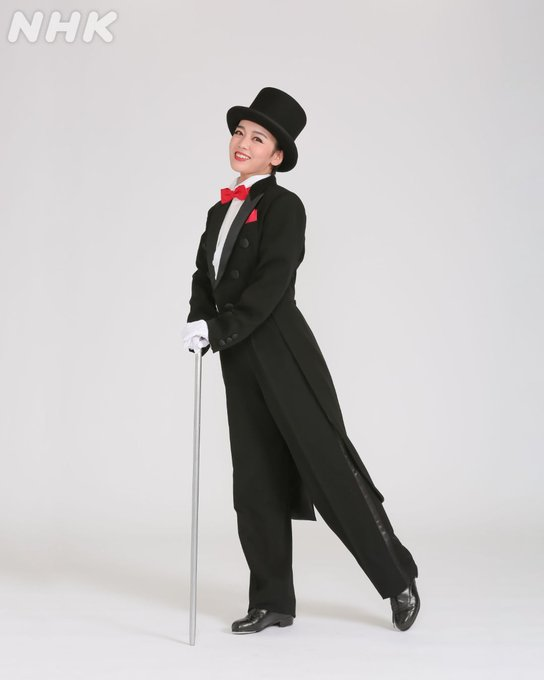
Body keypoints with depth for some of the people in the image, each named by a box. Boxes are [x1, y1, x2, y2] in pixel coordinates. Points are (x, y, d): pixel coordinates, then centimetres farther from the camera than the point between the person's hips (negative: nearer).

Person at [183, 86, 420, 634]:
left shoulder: (284, 205, -5)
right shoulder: (219, 212, 17)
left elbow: (271, 282, -16)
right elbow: (204, 276, 12)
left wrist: (219, 329, -21)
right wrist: (199, 323, -8)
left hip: (282, 354, -7)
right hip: (240, 363, 7)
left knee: (328, 469, -4)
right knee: (255, 483, 8)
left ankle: (399, 581, 11)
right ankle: (272, 602, 17)